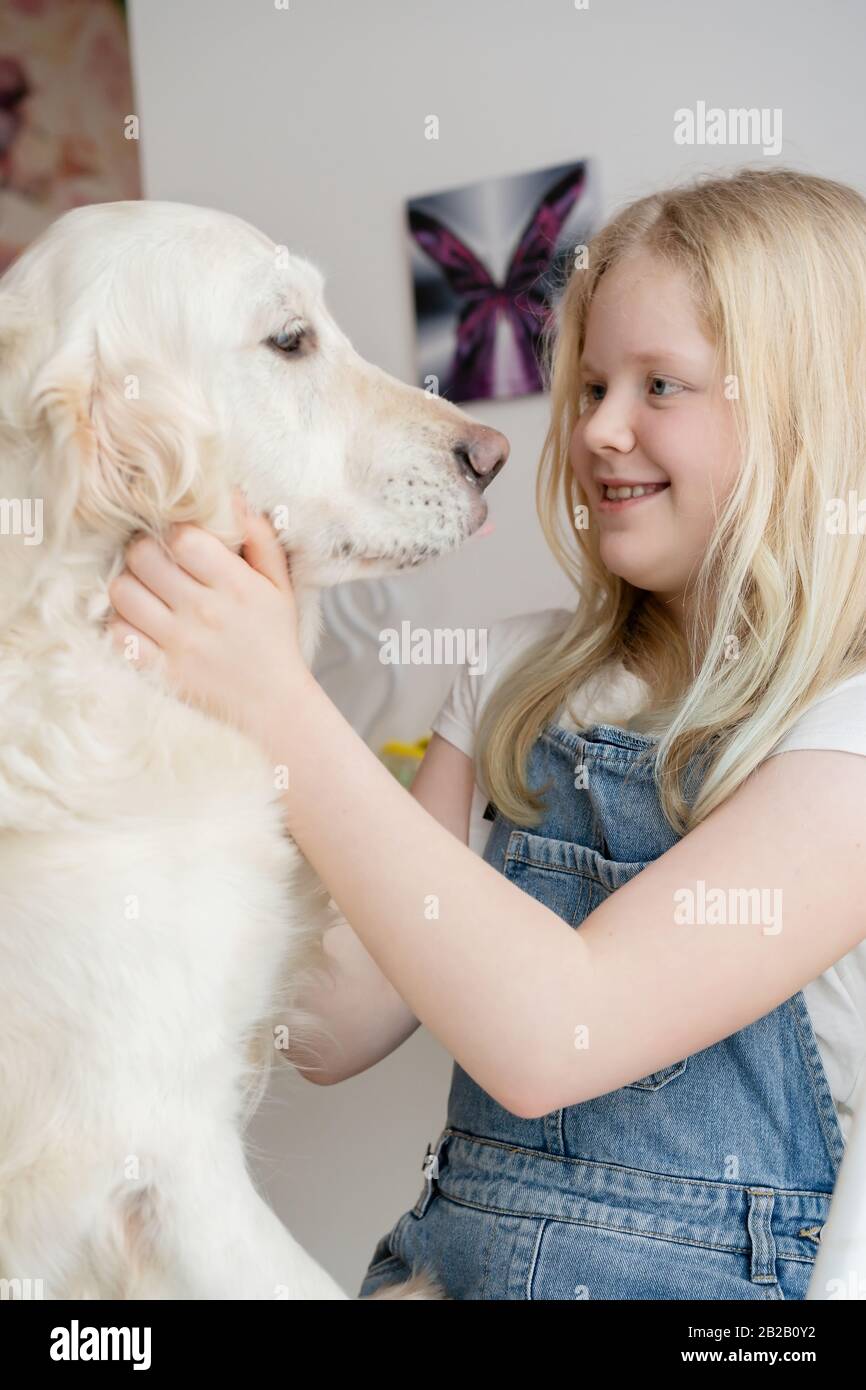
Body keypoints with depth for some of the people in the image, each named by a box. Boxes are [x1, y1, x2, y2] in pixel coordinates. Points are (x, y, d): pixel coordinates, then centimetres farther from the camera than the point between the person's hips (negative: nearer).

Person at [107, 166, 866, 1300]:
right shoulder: (526, 674, 5)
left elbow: (549, 1038, -22)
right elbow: (339, 1022, -1)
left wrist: (282, 706, -22)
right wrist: (235, 692, -9)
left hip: (725, 1278, -4)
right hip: (449, 1257, 5)